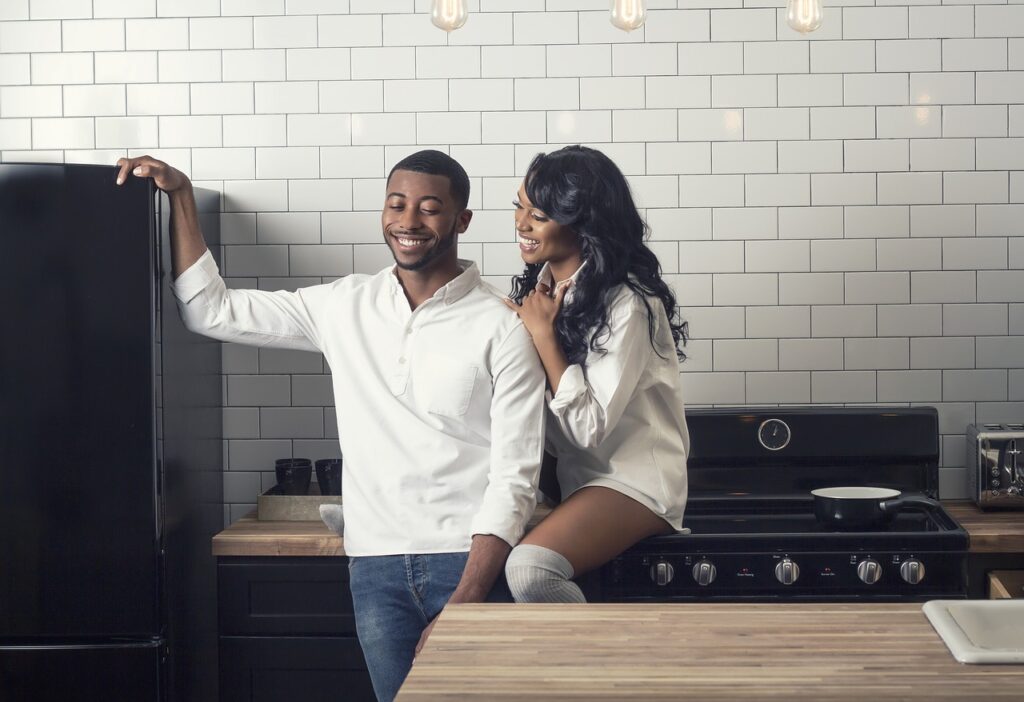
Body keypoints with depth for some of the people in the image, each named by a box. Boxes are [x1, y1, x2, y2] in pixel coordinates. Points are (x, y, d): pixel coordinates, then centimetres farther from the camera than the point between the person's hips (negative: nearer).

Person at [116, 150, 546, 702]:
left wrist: (464, 608, -16)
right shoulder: (345, 307, 10)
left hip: (470, 560, -3)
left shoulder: (502, 330, -4)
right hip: (376, 567, 3)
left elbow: (515, 480, -8)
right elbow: (210, 311, 15)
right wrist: (181, 194, 8)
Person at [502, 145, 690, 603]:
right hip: (569, 475, 8)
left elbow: (589, 427, -20)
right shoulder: (539, 286, 7)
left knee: (528, 567, -30)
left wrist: (543, 335, -16)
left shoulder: (627, 305, -18)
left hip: (633, 480, -8)